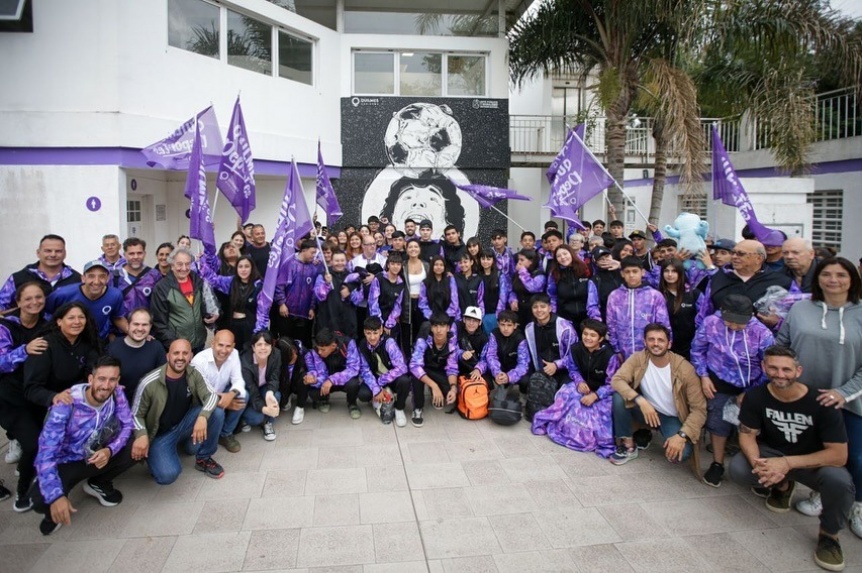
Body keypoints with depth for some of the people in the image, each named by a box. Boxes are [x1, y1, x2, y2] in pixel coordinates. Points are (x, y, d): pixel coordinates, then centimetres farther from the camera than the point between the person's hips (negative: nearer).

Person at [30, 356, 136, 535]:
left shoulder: (117, 395, -17)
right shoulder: (66, 404, -29)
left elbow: (128, 425, -8)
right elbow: (46, 453, -30)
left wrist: (110, 450, -30)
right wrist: (56, 496, -39)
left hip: (98, 455, 4)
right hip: (66, 461, -4)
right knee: (41, 500, -32)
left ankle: (98, 483, 7)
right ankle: (56, 509, 9)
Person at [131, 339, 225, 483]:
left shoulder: (193, 374, -9)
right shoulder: (150, 383, -21)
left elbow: (211, 395, -15)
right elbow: (136, 414, -10)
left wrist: (203, 416, -37)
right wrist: (142, 435, -31)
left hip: (184, 424, 4)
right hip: (160, 434, -4)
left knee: (216, 412, -23)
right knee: (168, 475, -28)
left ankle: (204, 458, 0)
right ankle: (155, 457, 11)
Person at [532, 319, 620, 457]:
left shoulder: (610, 356, -22)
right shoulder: (575, 349, -9)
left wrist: (595, 395, -29)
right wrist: (579, 381, -15)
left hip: (602, 393, -3)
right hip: (582, 386, 4)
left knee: (597, 415, -31)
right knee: (566, 396, -25)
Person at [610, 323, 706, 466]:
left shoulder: (685, 368, -21)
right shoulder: (638, 358, -15)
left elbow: (699, 409, -19)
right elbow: (616, 380, -26)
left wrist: (682, 435, -32)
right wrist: (641, 401, -40)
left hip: (672, 418, -2)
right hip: (648, 410, 2)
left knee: (679, 453, -31)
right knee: (619, 397, -27)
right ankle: (628, 446, -8)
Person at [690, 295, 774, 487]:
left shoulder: (762, 333, -21)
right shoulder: (710, 323, -18)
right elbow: (697, 350, -2)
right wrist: (704, 376, -7)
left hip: (749, 387, -1)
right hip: (719, 383, 1)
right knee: (718, 422, 8)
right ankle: (717, 464, 26)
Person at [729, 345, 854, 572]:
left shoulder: (820, 403, -24)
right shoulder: (756, 396, -16)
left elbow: (839, 455, -24)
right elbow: (747, 434, -9)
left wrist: (787, 464, -34)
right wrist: (757, 463, -32)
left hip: (813, 462, -2)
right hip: (772, 453, 2)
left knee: (839, 482, -35)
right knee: (738, 470, -26)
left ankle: (829, 535, -3)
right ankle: (782, 485, 10)